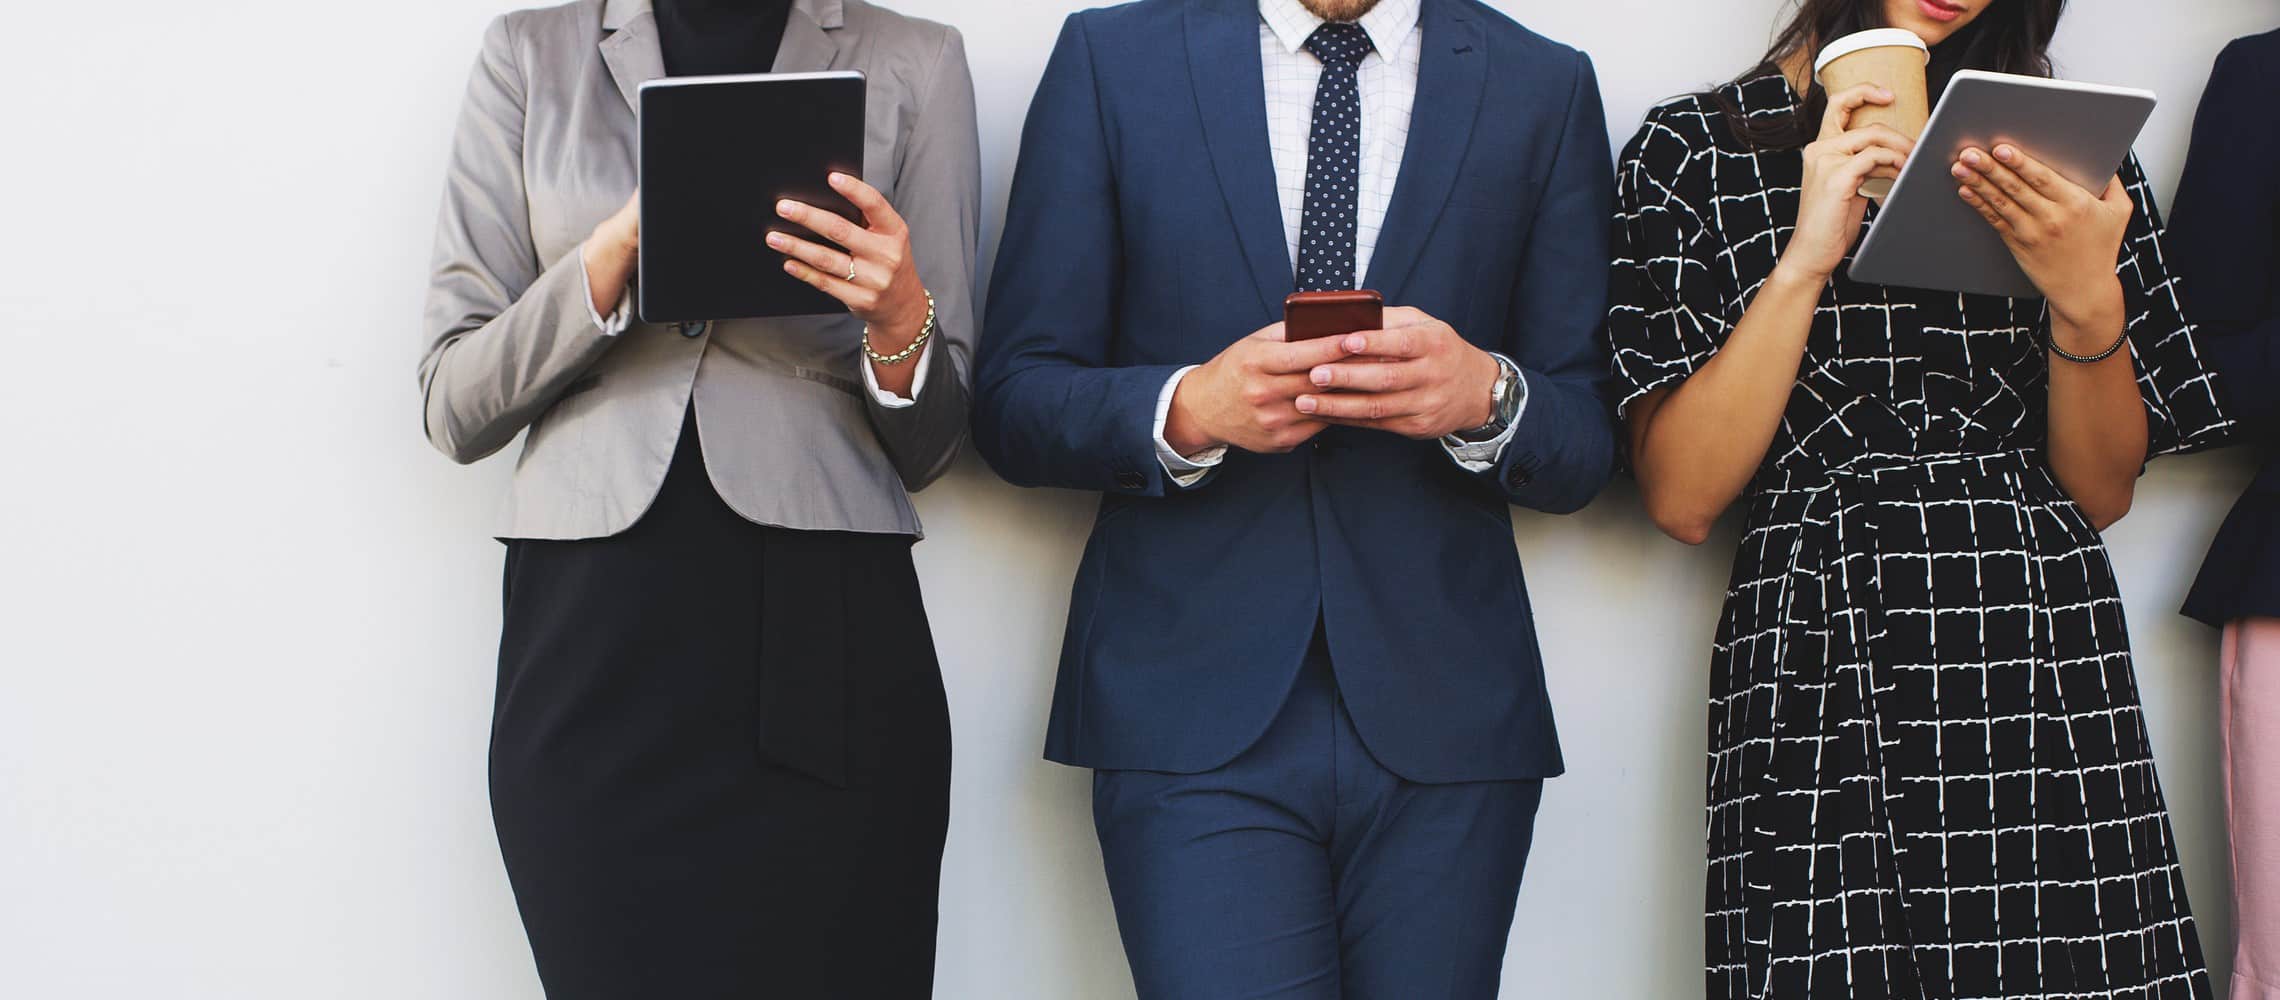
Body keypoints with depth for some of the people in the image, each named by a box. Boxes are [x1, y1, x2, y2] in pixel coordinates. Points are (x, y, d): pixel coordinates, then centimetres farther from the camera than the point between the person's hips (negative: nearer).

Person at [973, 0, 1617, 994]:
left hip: (1443, 715, 2)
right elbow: (1013, 400, 3)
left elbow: (1587, 446, 6)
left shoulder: (1548, 88, 7)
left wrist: (1487, 396, -15)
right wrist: (1190, 409, -15)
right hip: (1195, 714, -1)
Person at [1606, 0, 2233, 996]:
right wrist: (1806, 258, -12)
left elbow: (2102, 492, 9)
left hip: (2053, 668, 3)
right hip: (1816, 687, -2)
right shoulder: (1693, 151, 4)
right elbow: (1681, 497, -5)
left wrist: (2090, 302, -8)